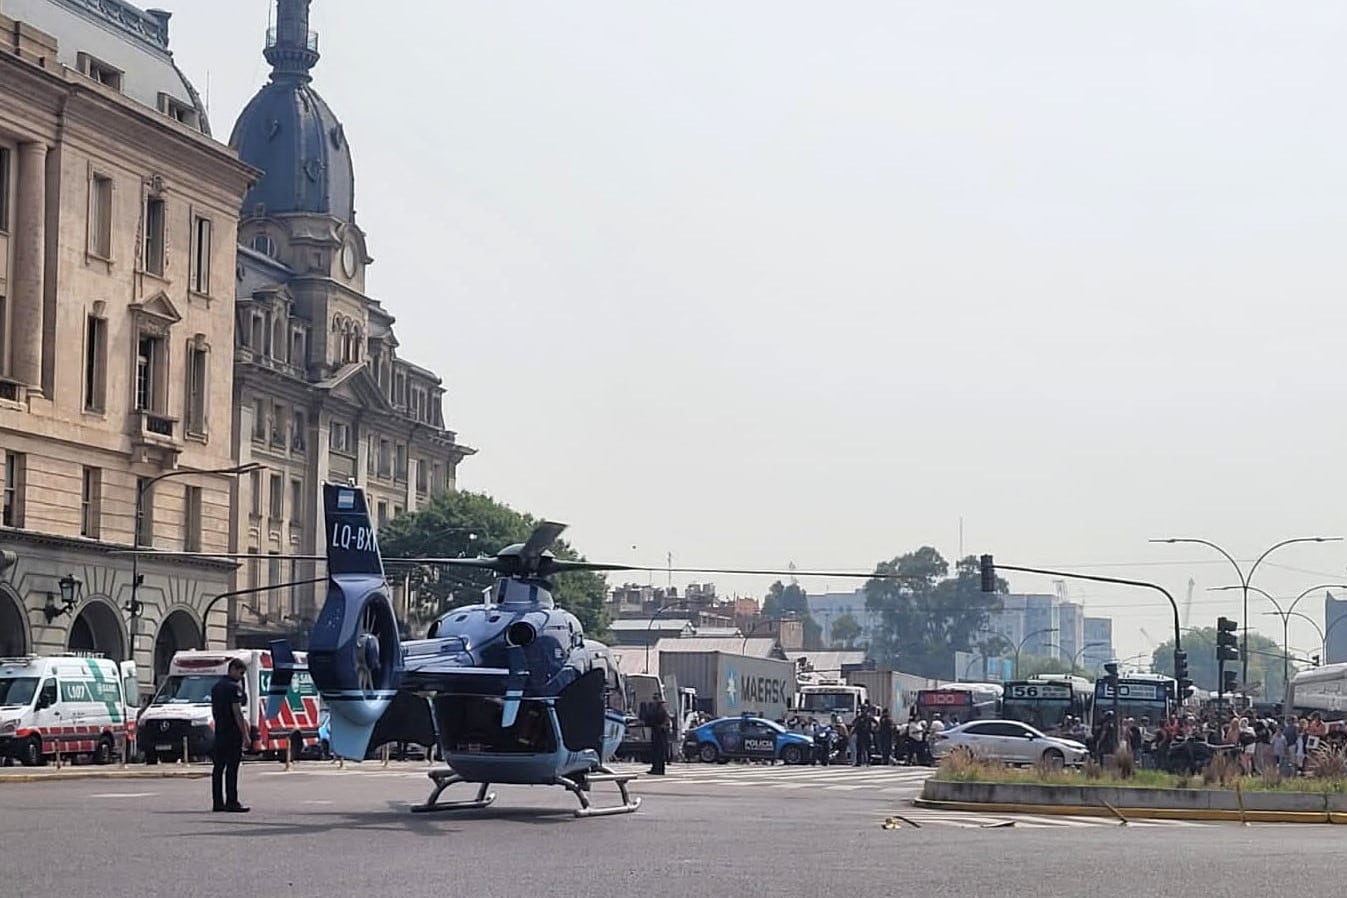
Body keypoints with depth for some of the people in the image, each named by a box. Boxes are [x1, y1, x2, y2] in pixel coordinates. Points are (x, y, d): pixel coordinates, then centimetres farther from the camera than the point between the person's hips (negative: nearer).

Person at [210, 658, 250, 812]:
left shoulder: (216, 687, 16)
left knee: (218, 767, 9)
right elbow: (237, 712, -16)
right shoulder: (234, 687, -12)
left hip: (219, 732, 9)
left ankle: (218, 802, 11)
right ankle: (231, 803, -11)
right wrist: (245, 734, -14)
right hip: (232, 733, -9)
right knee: (232, 768, -9)